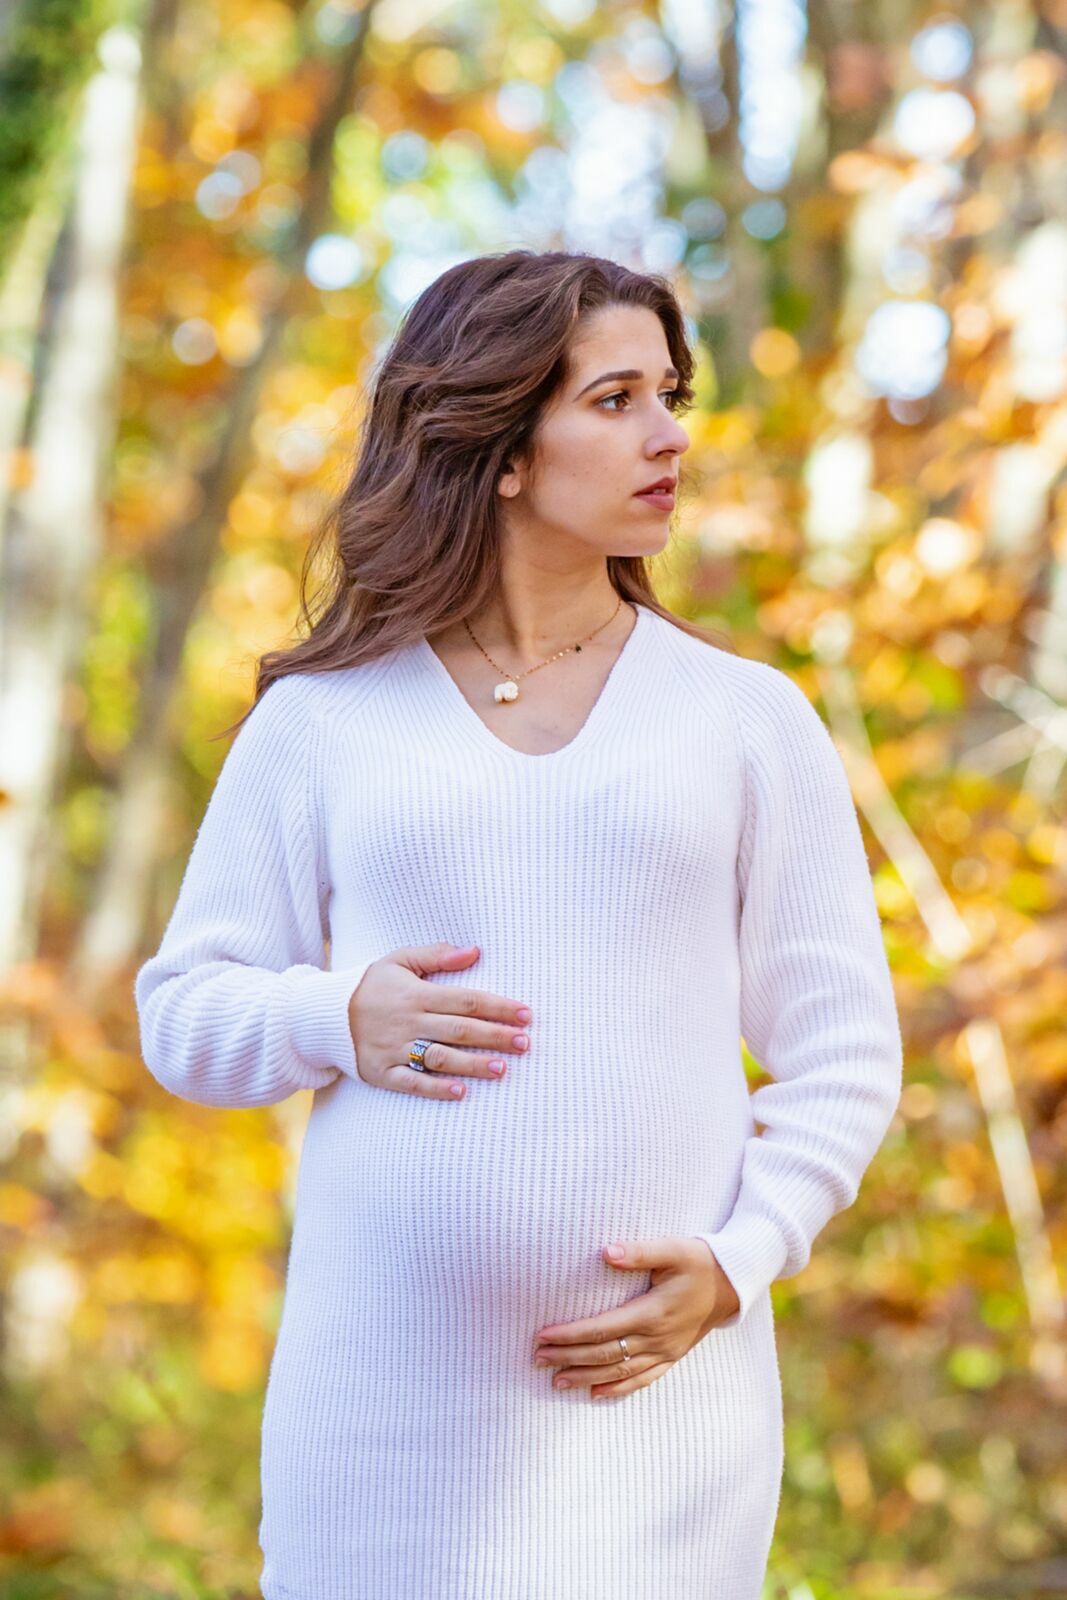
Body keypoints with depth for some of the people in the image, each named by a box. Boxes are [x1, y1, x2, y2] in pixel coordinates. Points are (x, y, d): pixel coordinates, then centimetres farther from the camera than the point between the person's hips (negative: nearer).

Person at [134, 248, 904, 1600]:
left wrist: (738, 1264, -7)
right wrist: (338, 1019, -9)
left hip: (658, 1383, 0)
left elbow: (842, 1048, 8)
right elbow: (183, 1010, 12)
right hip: (384, 1384, 0)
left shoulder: (746, 717, 9)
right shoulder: (320, 723, 8)